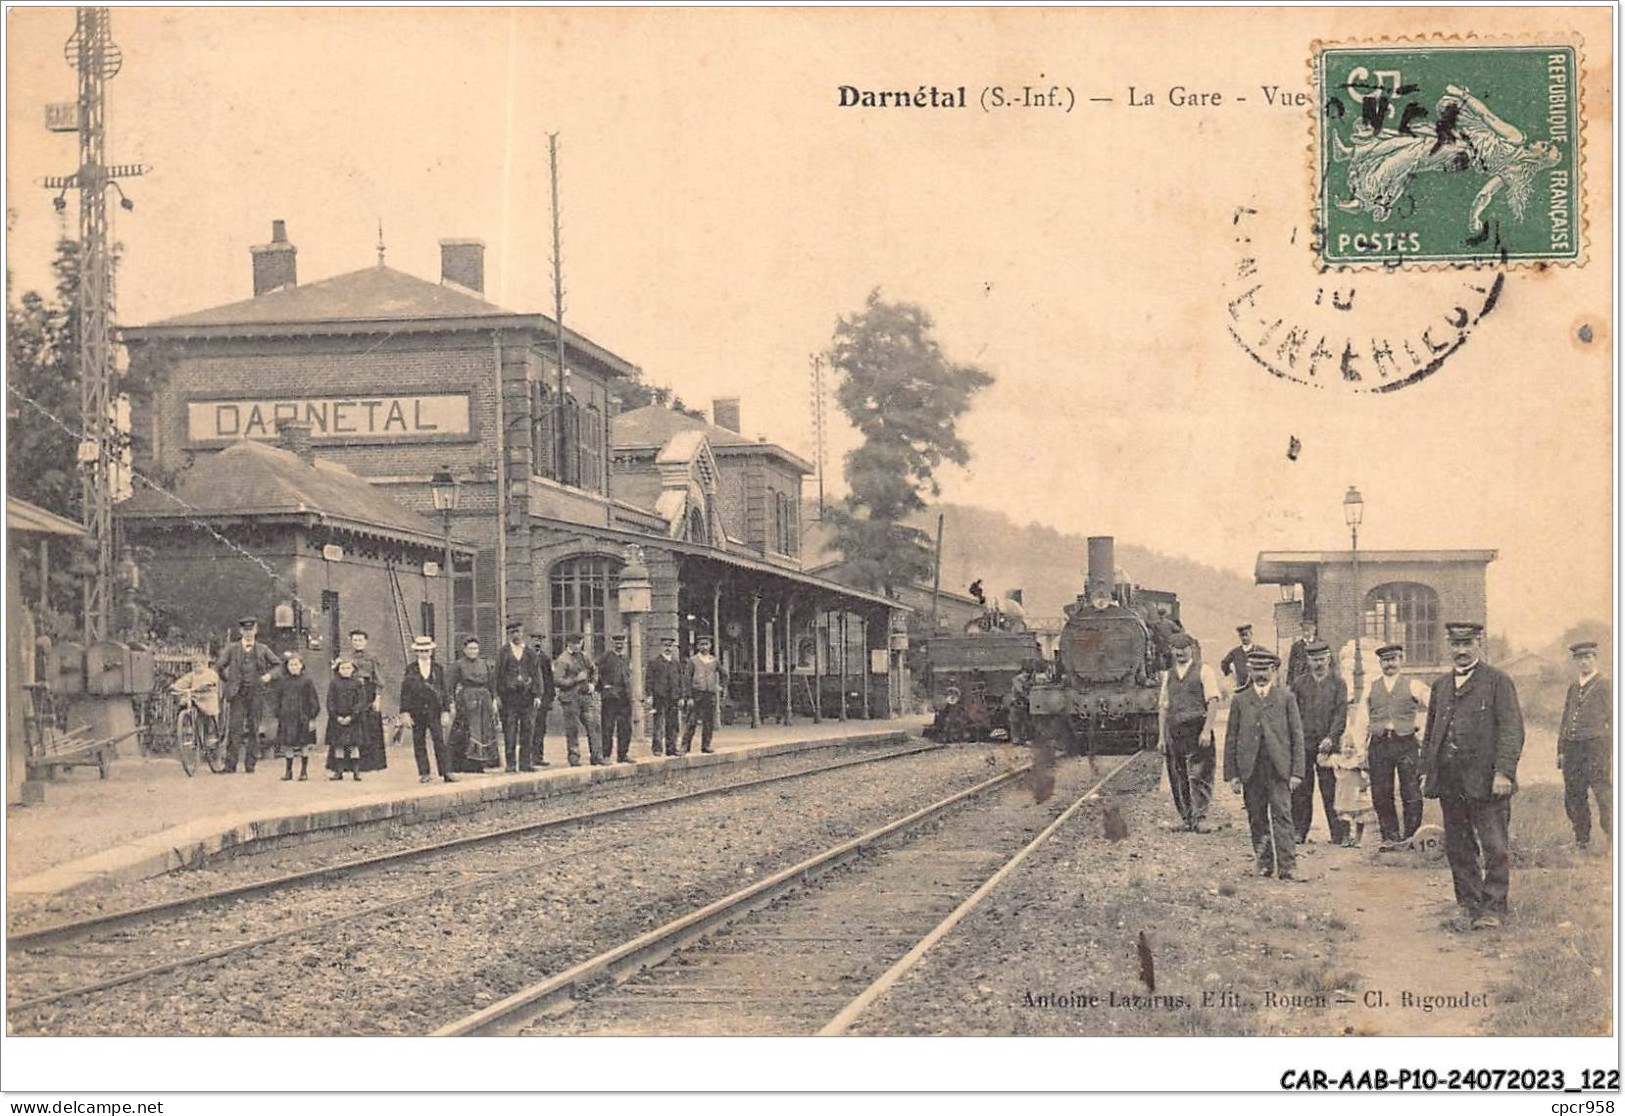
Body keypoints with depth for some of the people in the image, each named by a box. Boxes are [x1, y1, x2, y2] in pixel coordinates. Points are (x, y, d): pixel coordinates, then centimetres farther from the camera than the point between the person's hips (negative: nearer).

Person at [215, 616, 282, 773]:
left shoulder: (262, 649, 9)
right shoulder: (232, 649, 7)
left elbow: (278, 664, 17)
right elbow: (218, 666, 12)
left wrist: (270, 675, 1)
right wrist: (227, 681, 7)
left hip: (256, 693, 1)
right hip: (239, 693, -1)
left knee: (253, 729, 2)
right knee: (235, 728, -9)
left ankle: (250, 765, 7)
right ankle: (230, 765, -7)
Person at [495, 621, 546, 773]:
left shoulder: (531, 652, 10)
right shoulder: (503, 653, 6)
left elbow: (537, 674, 8)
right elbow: (499, 675, 3)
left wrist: (537, 695, -1)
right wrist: (499, 696, -4)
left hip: (527, 696, 2)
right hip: (510, 695, -2)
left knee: (527, 729, 3)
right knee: (510, 731, -3)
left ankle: (525, 762, 9)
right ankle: (510, 763, 0)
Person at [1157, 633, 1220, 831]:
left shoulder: (1203, 671, 2)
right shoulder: (1168, 675, 16)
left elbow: (1213, 702, -5)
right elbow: (1163, 707, 15)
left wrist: (1206, 730, -15)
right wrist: (1161, 737, 9)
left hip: (1197, 730, -5)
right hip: (1174, 731, 5)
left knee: (1199, 776, -8)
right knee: (1178, 778, 5)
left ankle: (1198, 818, -7)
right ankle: (1186, 818, 12)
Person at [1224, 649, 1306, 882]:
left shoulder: (1286, 697, 7)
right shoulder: (1240, 700, 10)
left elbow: (1297, 735, 5)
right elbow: (1231, 739, 9)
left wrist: (1296, 772, -2)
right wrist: (1232, 774, 2)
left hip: (1279, 768, -2)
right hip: (1250, 769, 2)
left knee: (1282, 815, -8)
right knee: (1257, 819, 6)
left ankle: (1287, 866, -10)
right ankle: (1263, 863, 17)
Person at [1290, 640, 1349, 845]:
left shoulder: (1338, 684, 6)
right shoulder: (1300, 684, 11)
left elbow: (1341, 715, -1)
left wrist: (1330, 738, -13)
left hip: (1328, 745, -2)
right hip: (1303, 744, 2)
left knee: (1331, 790, -3)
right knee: (1301, 791, 2)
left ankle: (1339, 834, 2)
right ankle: (1299, 832, 9)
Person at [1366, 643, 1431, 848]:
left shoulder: (1413, 686, 7)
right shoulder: (1371, 689, 14)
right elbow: (1365, 721, 14)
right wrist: (1363, 749, 8)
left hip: (1406, 744, -2)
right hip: (1379, 745, 2)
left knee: (1411, 795, -5)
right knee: (1381, 796, 1)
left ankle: (1411, 837, 3)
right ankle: (1390, 837, 10)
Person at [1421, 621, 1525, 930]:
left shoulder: (1498, 682, 0)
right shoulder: (1441, 686, 18)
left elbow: (1512, 730, -8)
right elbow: (1430, 732, 23)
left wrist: (1503, 772, -17)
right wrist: (1426, 772, 13)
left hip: (1485, 783, -6)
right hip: (1450, 785, 6)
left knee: (1494, 848, -3)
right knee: (1457, 849, 8)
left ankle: (1493, 909, 4)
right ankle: (1471, 907, 17)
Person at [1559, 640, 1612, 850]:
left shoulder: (1604, 687, 0)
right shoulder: (1573, 688, 18)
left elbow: (1611, 721, -4)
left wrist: (1611, 753, -10)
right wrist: (1561, 750, 16)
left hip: (1595, 747, -6)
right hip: (1572, 749, 6)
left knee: (1604, 795, -9)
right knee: (1573, 798, 7)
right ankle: (1582, 841, 17)